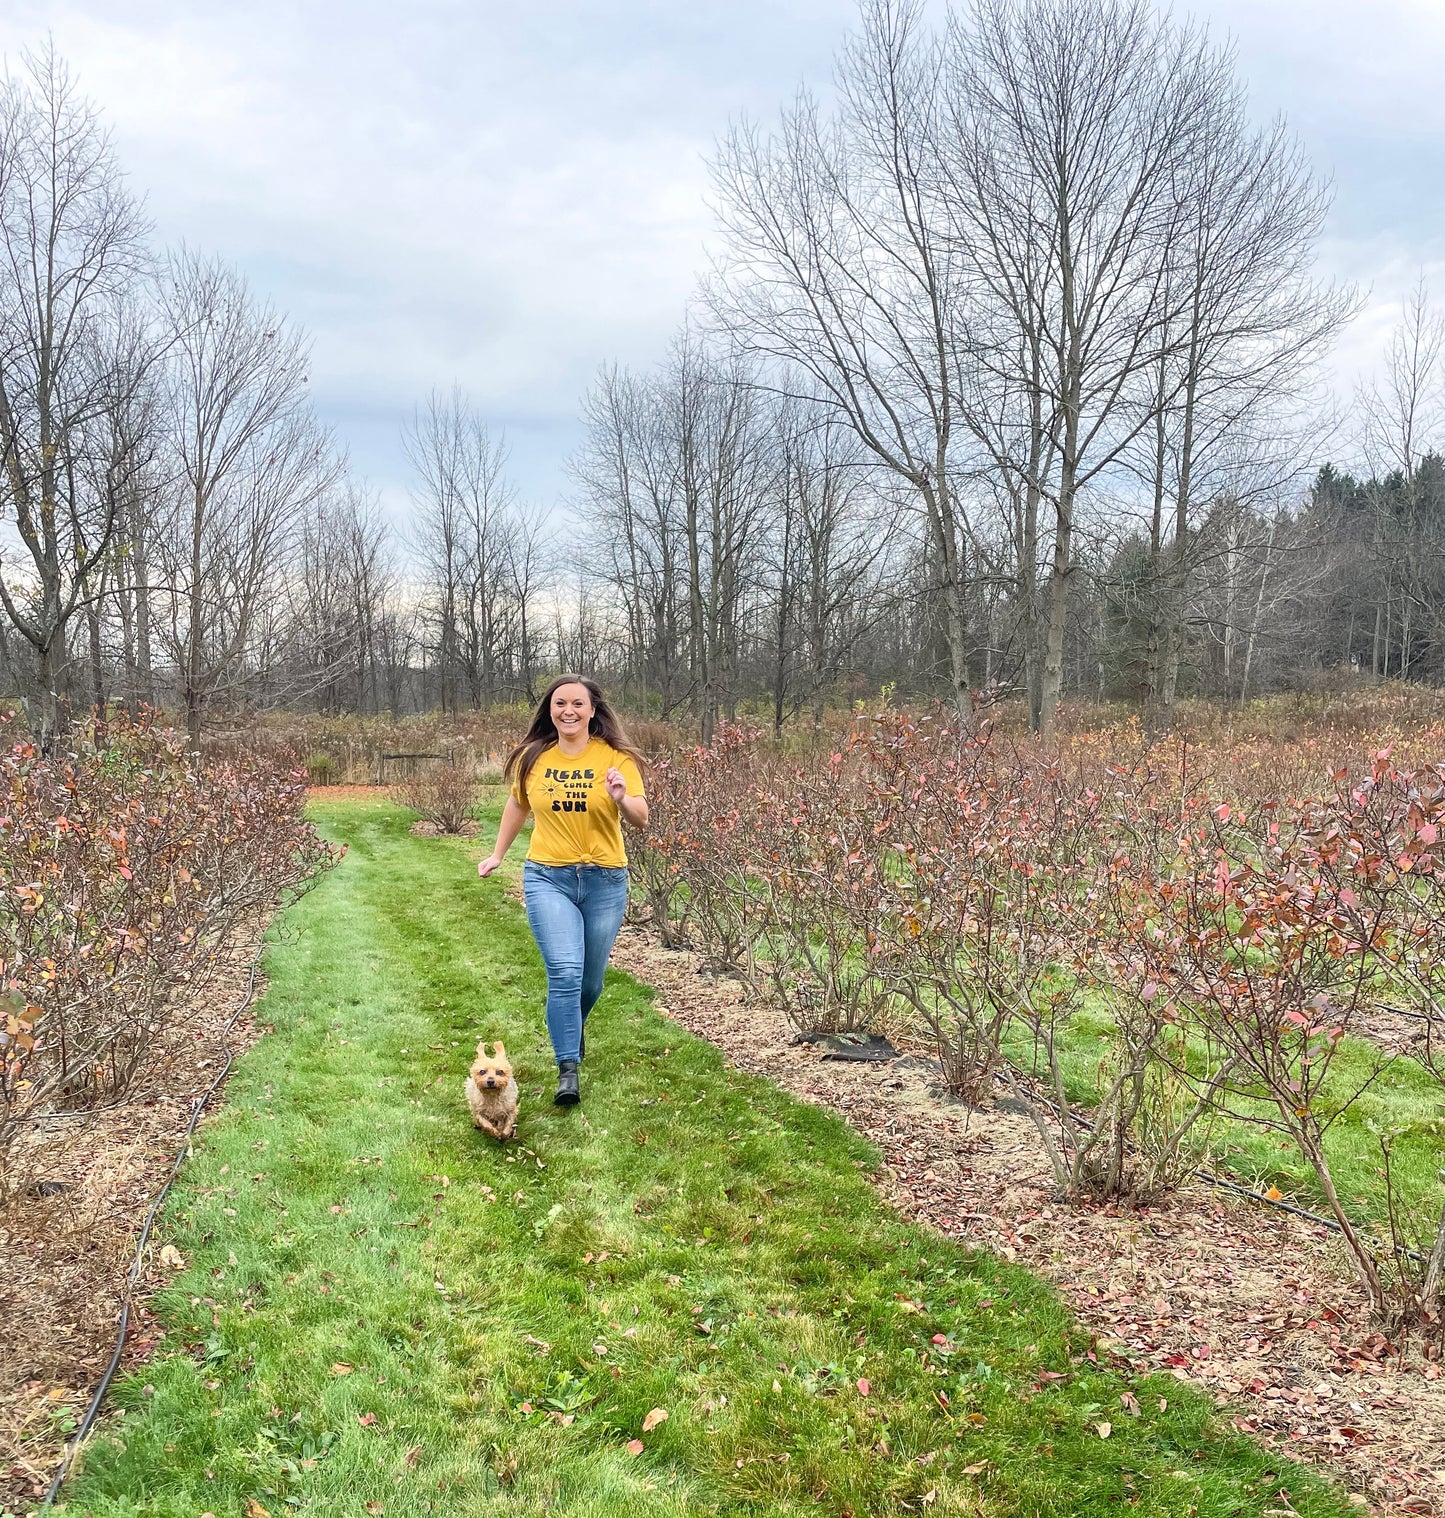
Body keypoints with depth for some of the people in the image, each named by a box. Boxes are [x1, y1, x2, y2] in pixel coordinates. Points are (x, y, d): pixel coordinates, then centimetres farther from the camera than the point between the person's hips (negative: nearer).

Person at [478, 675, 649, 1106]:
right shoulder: (532, 758, 1)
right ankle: (568, 1069, -8)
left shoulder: (615, 758, -5)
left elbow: (641, 820, -11)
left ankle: (572, 1028, 47)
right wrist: (498, 854, 23)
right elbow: (517, 804, 20)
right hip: (547, 878, 0)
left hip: (604, 881, 0)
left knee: (590, 979, 14)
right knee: (565, 971, -17)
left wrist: (622, 799, -32)